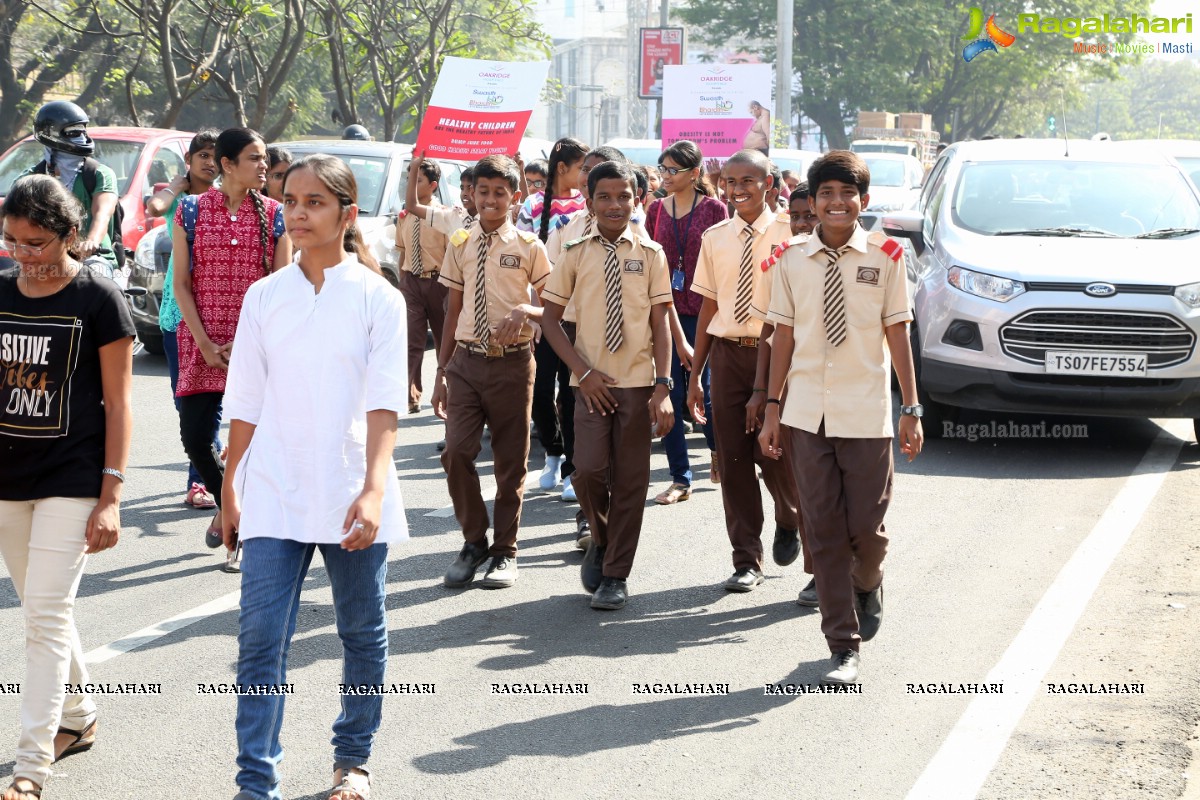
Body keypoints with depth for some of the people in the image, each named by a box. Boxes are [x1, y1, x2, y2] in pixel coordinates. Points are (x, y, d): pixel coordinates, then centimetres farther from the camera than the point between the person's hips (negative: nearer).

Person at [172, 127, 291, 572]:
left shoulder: (274, 215, 3)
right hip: (202, 342, 0)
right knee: (194, 436, -2)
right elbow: (181, 283, 1)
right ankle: (225, 505, 27)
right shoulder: (192, 211, 2)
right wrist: (205, 343, -8)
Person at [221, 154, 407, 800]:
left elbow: (384, 403, -10)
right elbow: (246, 404, 9)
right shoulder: (264, 297, 4)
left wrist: (373, 490, -21)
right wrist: (229, 492, 10)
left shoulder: (378, 298, -3)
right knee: (260, 637, -7)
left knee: (362, 633, 11)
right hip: (274, 496, 1)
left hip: (351, 497, -1)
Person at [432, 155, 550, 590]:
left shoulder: (529, 247, -1)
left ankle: (504, 551, 19)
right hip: (466, 360, 2)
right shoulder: (460, 244, 7)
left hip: (511, 363, -2)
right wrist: (442, 370, 10)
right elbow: (453, 310, 12)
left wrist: (523, 311, -20)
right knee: (456, 452, -8)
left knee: (510, 460, 6)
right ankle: (474, 542, 11)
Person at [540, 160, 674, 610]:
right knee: (589, 469, -13)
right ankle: (600, 539, 18)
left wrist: (663, 387, -8)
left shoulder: (650, 255, 2)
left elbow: (660, 323, 1)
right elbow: (551, 321, 5)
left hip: (638, 382, 0)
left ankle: (615, 575, 15)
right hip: (592, 382, 0)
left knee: (631, 479, 3)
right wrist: (583, 371, -7)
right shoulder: (576, 255, 2)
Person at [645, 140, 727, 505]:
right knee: (669, 395, 0)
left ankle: (716, 448, 33)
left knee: (704, 391, 3)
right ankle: (680, 478, 7)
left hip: (704, 313, -3)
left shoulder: (714, 208, -2)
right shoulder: (657, 210, 7)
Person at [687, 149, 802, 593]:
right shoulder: (715, 238, 7)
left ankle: (789, 522, 31)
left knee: (774, 453, -4)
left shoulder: (787, 236, -5)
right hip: (728, 353, 4)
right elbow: (709, 306, 12)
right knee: (733, 458, 4)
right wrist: (695, 375, 11)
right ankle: (747, 560, 16)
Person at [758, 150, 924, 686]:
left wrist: (912, 410, 0)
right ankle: (843, 647, 10)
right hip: (807, 415, 1)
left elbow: (898, 335, 1)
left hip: (866, 415, -1)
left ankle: (867, 585, 37)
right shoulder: (792, 259, 3)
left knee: (866, 528, 1)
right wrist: (772, 408, 6)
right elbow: (784, 335, 8)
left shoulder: (884, 257, -2)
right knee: (824, 531, 3)